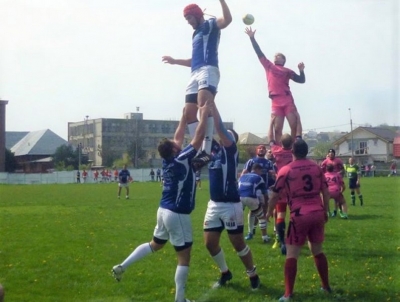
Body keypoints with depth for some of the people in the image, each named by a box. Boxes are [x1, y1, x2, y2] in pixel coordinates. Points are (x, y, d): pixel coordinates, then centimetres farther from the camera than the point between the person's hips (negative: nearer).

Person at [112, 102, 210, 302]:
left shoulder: (168, 160, 3)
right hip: (177, 214, -8)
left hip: (164, 210, 8)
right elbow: (198, 138, -16)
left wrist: (185, 116, 18)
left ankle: (122, 266, 23)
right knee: (184, 257, 0)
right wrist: (204, 115, -7)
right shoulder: (181, 160, -18)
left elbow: (178, 137, 15)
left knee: (155, 244, 26)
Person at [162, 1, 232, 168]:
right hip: (195, 73, 10)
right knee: (189, 114, 2)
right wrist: (175, 61, 41)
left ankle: (206, 150, -35)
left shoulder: (211, 25, 6)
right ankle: (199, 149, 5)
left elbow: (227, 19, -17)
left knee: (204, 107, -28)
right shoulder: (196, 34, 31)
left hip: (208, 70, -10)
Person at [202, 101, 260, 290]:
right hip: (214, 204, 7)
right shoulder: (214, 148, 10)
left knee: (238, 244, 4)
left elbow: (219, 127, -18)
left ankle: (253, 275, 23)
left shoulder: (231, 150, -8)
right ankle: (225, 273, 29)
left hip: (230, 205, -6)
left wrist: (211, 103, -17)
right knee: (210, 243, 7)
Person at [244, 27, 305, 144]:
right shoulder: (269, 66, 19)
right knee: (277, 128, -6)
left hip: (287, 100, -1)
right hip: (276, 101, 1)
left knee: (295, 125, -11)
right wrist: (252, 37, 15)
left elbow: (301, 80, 14)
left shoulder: (287, 71, 16)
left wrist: (301, 70, -5)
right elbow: (259, 52, 18)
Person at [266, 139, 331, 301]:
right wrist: (325, 211, 22)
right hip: (318, 213, 4)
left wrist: (269, 212, 17)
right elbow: (325, 192, 10)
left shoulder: (285, 170, -3)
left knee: (292, 254, 0)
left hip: (299, 215, -4)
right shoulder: (317, 167, 8)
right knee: (317, 251, 20)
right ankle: (326, 286, 29)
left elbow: (275, 196, 1)